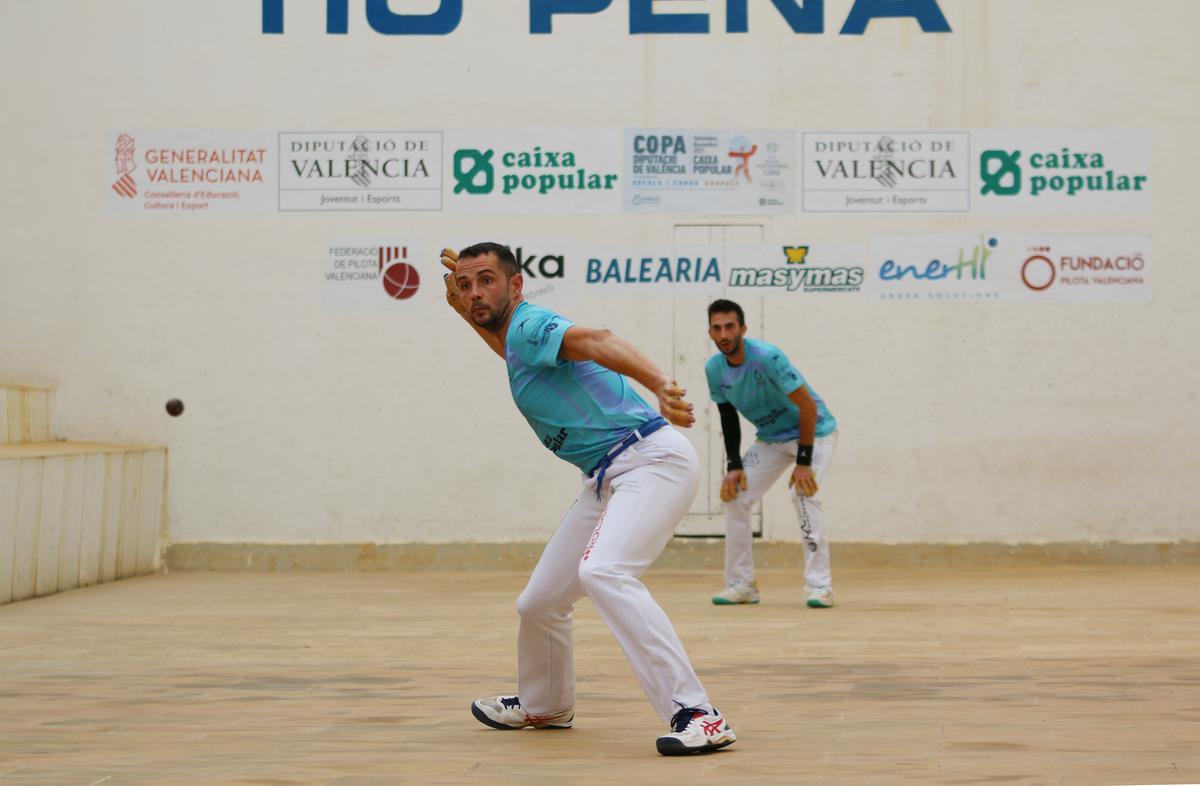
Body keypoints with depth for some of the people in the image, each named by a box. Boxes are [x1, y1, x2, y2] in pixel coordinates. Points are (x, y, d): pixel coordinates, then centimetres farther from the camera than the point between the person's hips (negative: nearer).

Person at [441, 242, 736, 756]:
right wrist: (464, 312, 32)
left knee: (602, 572, -33)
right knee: (539, 602, 14)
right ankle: (543, 707, 42)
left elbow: (596, 342, -33)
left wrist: (658, 385, -52)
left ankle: (697, 715, -36)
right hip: (607, 480, 10)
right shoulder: (514, 338, 16)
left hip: (651, 460, -10)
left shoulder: (530, 324, -11)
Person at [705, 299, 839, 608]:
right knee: (734, 495, -3)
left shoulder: (767, 357, -29)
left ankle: (820, 585, -20)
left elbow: (808, 407, -27)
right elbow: (729, 418, 5)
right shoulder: (714, 369, -9)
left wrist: (803, 463, -29)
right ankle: (741, 584, 8)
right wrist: (734, 466, -6)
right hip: (771, 439, 7)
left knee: (803, 492, -27)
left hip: (814, 432, -6)